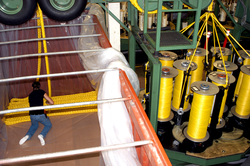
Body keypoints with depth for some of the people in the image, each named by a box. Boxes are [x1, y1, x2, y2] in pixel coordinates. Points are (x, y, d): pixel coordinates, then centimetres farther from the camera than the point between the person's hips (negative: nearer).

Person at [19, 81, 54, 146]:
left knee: (34, 125, 36)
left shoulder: (30, 95, 17)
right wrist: (47, 102, 25)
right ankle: (42, 135, -7)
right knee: (48, 125, 22)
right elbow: (52, 102, 3)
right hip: (40, 115, -4)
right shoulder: (41, 92, 4)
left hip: (32, 115, 4)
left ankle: (28, 135, 8)